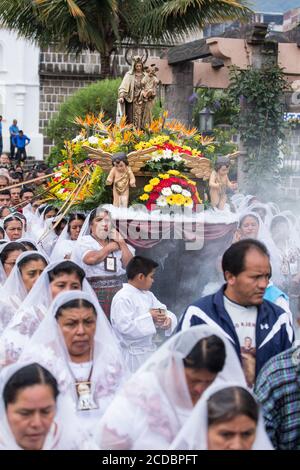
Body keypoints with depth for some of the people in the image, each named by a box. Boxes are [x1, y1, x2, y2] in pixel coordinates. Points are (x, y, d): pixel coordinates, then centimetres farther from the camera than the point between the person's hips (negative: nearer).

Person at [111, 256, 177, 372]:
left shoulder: (148, 295, 12)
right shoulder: (122, 298, -17)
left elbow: (164, 311, 12)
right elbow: (125, 327, -24)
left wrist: (168, 319, -11)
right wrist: (149, 318, -23)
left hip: (150, 349, 9)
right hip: (133, 355, -9)